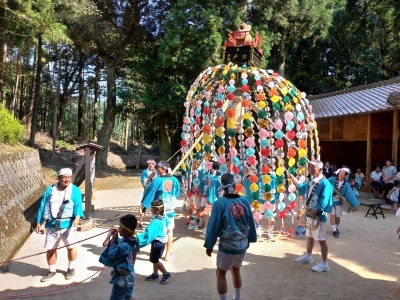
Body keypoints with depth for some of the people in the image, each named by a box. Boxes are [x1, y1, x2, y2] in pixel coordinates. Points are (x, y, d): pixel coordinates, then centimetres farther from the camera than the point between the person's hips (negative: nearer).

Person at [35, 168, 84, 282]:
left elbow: (78, 206, -15)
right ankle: (52, 270, 30)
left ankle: (71, 268, 29)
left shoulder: (75, 190, -3)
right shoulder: (50, 190, 5)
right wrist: (39, 223, 6)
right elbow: (42, 206, 8)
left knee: (71, 246, 7)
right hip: (52, 225, 2)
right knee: (50, 249, 9)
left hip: (68, 224, -2)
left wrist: (77, 218, -33)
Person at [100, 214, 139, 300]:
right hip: (130, 276, 9)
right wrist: (116, 240, -5)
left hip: (122, 278, -9)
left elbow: (111, 256, -17)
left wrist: (112, 242, -12)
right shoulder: (134, 241, -1)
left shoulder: (123, 245, -29)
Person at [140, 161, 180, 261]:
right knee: (170, 231, 16)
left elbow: (149, 193, -12)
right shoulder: (174, 180, -5)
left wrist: (143, 205, -1)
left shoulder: (157, 180, -17)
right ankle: (168, 254, 24)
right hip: (170, 209, 3)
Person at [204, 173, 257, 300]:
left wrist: (209, 245, -1)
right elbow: (251, 222, 7)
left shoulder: (220, 203, -16)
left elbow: (214, 226, -12)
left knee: (221, 274, 12)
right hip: (242, 245, 5)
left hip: (227, 246, -5)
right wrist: (250, 239, 21)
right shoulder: (244, 201, -3)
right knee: (236, 271, 25)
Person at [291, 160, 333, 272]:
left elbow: (324, 201, -23)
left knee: (321, 240, -1)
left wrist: (315, 211, -25)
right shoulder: (311, 182, 9)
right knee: (309, 237, 22)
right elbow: (301, 187, 30)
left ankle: (324, 264, 7)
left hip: (319, 215, -9)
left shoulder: (325, 183, -17)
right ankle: (308, 256, 38)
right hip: (309, 214, 9)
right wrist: (292, 177, 26)